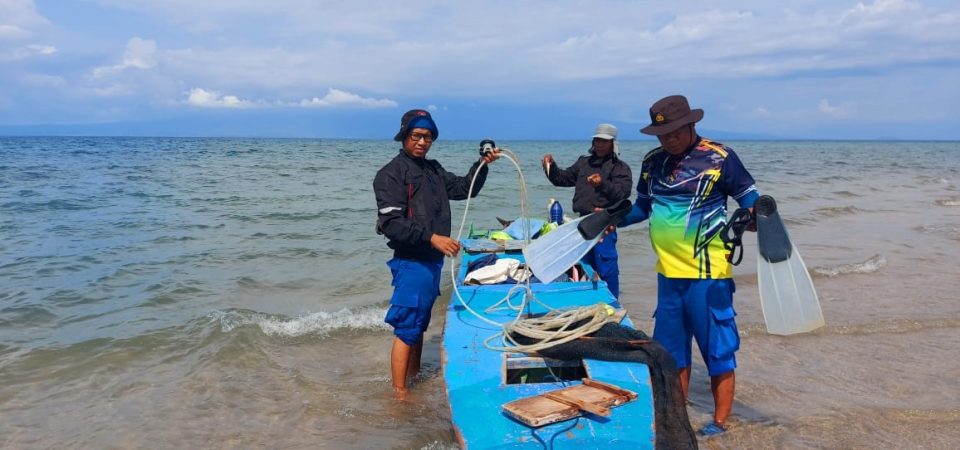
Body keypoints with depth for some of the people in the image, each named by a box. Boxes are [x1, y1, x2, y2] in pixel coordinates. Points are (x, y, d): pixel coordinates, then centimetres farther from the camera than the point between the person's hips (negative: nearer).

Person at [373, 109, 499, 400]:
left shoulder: (434, 170, 13)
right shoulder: (391, 174, -11)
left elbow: (465, 189, 21)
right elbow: (391, 224, -19)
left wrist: (482, 165, 5)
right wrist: (431, 237, -27)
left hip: (433, 261, 8)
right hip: (411, 263, -8)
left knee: (420, 324, 19)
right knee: (406, 330, -4)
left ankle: (415, 379, 33)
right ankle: (400, 395, 4)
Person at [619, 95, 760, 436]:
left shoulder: (719, 158, -9)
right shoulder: (653, 162, 7)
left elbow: (750, 200, -5)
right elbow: (642, 208, 17)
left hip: (707, 273, -6)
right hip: (668, 273, 6)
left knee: (717, 348, 5)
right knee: (671, 348, 16)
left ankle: (719, 421, 19)